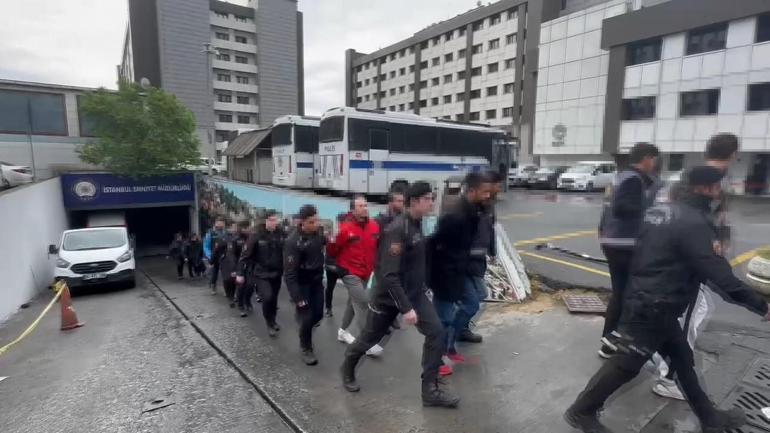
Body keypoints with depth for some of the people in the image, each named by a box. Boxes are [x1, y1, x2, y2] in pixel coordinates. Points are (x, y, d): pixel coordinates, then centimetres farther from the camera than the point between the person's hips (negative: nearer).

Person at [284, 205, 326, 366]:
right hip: (302, 283, -6)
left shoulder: (318, 232, -7)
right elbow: (289, 273, -26)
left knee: (318, 314, 9)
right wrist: (297, 297, -27)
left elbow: (324, 243, 18)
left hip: (317, 280, 6)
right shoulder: (293, 241, -26)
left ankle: (304, 327, 41)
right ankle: (306, 349, 21)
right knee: (307, 317, -3)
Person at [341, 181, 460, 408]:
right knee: (370, 338, 14)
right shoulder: (397, 230, -27)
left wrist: (422, 287, 18)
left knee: (437, 332, -7)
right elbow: (389, 275, -30)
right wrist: (406, 309, -30)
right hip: (389, 295, -7)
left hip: (415, 293, 7)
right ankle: (347, 368, 43)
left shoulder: (417, 223, 1)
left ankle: (431, 389, 6)